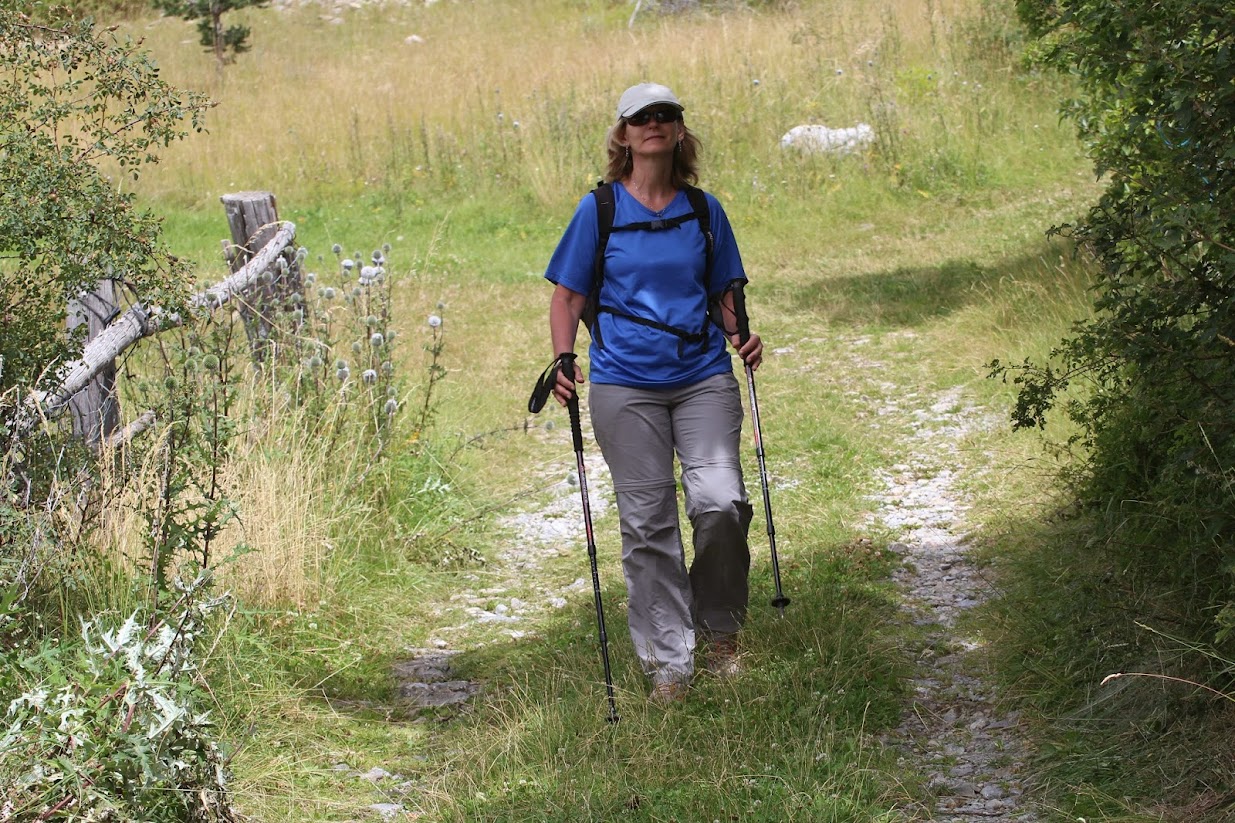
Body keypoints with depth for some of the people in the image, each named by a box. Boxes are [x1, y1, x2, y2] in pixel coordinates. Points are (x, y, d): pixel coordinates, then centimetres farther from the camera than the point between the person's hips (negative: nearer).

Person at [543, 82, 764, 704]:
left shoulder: (704, 210, 9)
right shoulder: (599, 209, 3)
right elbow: (568, 296, 6)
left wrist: (741, 336, -2)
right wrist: (562, 361, -10)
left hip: (704, 378, 1)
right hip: (625, 384, -1)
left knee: (721, 501, -14)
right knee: (648, 522, 1)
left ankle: (720, 631, 10)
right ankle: (668, 664, 10)